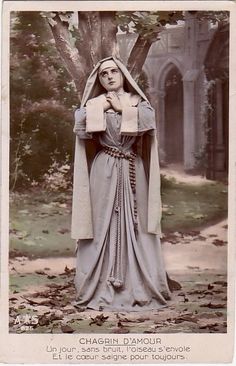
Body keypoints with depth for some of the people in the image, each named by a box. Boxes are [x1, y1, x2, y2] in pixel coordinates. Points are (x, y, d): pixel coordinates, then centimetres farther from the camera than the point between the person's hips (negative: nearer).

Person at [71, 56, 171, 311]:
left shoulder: (138, 102, 12)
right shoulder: (94, 104, 11)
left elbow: (147, 121, -12)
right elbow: (81, 126, -10)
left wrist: (121, 107, -4)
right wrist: (102, 106, -5)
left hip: (132, 172, 1)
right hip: (104, 172, 0)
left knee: (134, 227, 0)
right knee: (103, 226, -2)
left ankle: (139, 288, 6)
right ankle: (101, 289, 3)